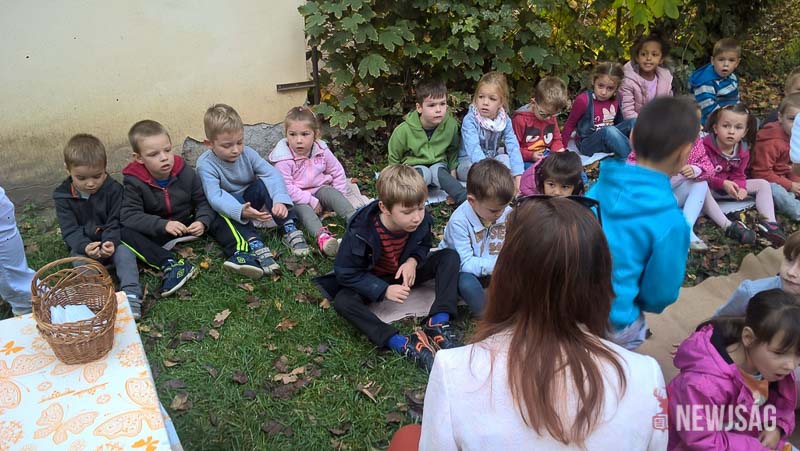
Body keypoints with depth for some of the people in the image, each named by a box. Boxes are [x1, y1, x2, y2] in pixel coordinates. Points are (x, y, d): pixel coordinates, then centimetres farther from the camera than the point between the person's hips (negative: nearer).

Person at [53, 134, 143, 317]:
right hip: (83, 245, 1)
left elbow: (115, 223, -9)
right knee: (80, 259, -30)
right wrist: (85, 247, -30)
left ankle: (131, 295, -38)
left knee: (125, 252, -29)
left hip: (112, 242, -1)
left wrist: (111, 242, -29)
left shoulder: (113, 189, -8)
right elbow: (70, 231, -10)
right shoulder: (63, 196, -7)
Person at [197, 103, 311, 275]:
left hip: (250, 199, 3)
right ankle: (255, 245, -49)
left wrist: (280, 200, -43)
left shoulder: (247, 153, -12)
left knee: (264, 183, -25)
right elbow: (215, 197, -35)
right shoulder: (205, 164, -23)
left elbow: (272, 174, -23)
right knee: (233, 205, -36)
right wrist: (241, 211, -55)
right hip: (228, 206, -3)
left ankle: (290, 230, -29)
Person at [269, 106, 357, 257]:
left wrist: (339, 198, -1)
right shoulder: (283, 159, -17)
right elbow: (286, 187, -22)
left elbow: (338, 173, 7)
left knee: (333, 194, -25)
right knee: (302, 208, -34)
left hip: (319, 189, 4)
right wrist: (311, 201, -25)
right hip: (296, 198, -4)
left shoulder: (322, 151, -4)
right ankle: (322, 236, -59)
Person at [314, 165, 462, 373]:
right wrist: (383, 290, -30)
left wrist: (413, 261, -21)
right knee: (343, 301, -34)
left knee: (450, 256, -17)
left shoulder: (421, 221, -20)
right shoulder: (360, 231, -31)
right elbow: (345, 272, -22)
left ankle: (439, 323, -28)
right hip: (373, 282, -3)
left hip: (406, 273, 3)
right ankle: (403, 345, -41)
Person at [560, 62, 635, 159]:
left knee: (634, 122, -15)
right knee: (609, 130, -35)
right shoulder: (583, 100, -17)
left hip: (610, 140, 6)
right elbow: (570, 124, -7)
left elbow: (619, 122, 14)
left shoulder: (616, 100, -1)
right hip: (587, 144, -6)